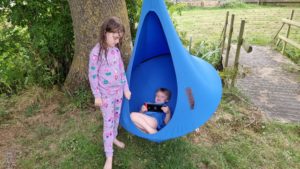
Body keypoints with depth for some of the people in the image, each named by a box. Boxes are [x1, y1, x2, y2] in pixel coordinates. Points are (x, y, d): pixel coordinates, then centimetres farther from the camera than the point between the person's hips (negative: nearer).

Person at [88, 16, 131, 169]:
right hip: (106, 94, -6)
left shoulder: (116, 50, 1)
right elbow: (92, 75, -14)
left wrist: (126, 88, 11)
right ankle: (109, 157, 13)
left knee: (116, 117, 20)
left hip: (118, 91, 6)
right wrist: (97, 96, -11)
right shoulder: (96, 52, -19)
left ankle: (114, 138, 46)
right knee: (108, 122, 0)